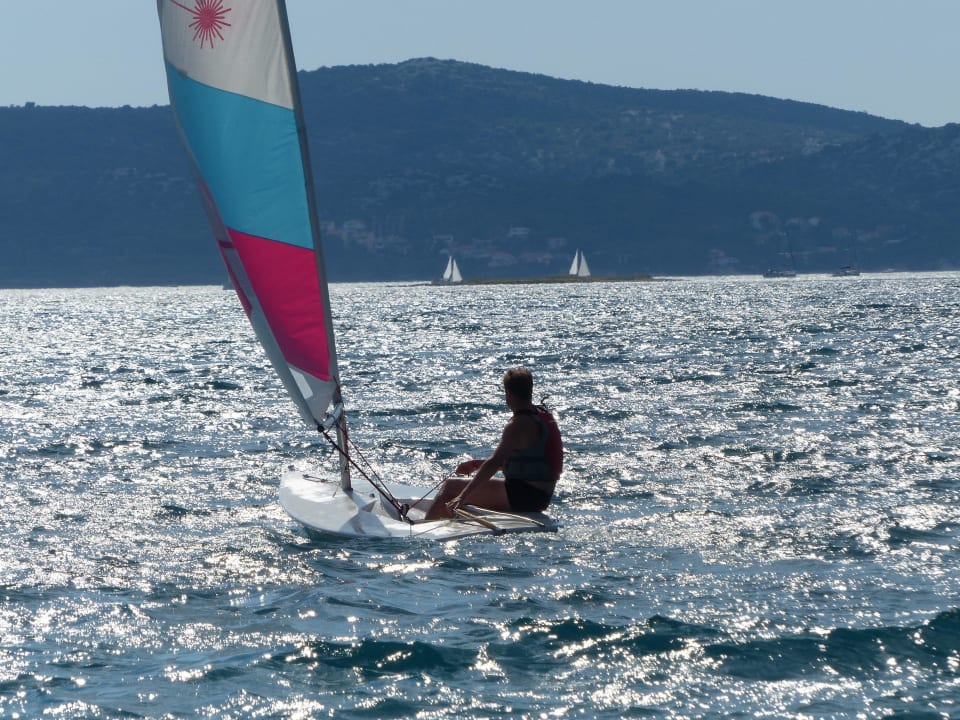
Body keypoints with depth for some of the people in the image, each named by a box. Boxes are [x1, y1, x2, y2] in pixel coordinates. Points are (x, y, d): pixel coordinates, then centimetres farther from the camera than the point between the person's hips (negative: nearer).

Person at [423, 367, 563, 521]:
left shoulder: (519, 425, -19)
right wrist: (476, 465, 18)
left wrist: (462, 497, -28)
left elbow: (495, 463, -25)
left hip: (523, 495, -10)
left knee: (450, 487, -5)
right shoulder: (543, 415, 11)